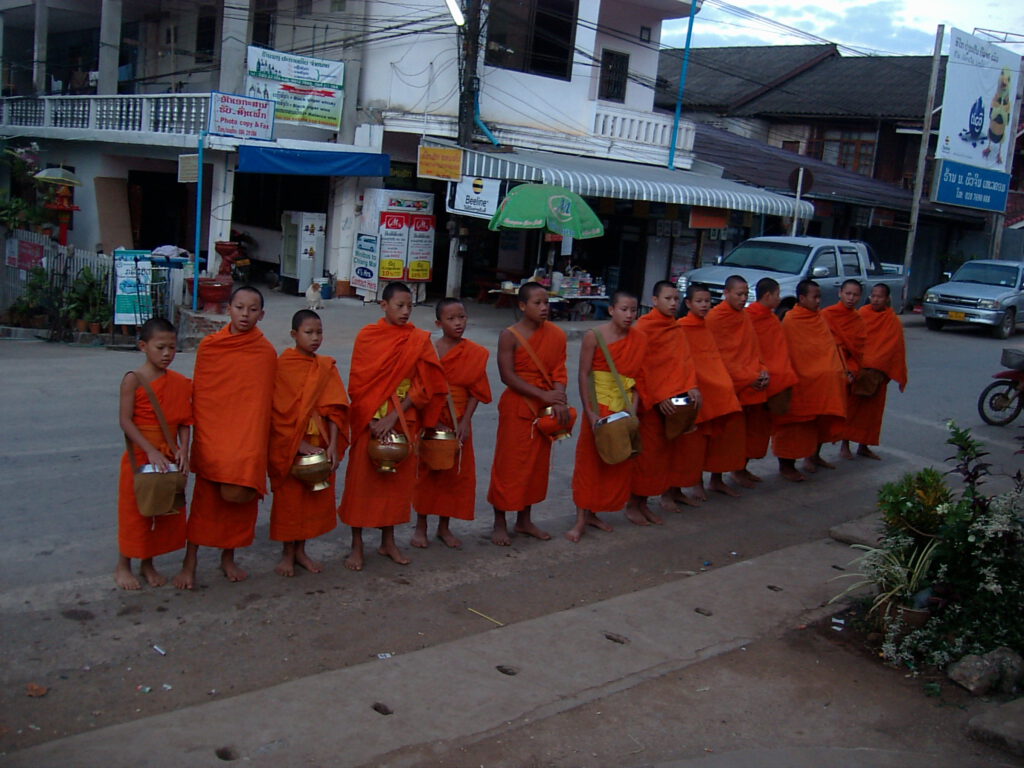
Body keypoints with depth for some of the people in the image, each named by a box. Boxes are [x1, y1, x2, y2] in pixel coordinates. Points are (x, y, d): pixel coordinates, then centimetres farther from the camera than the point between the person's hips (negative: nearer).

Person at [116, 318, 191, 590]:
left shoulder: (179, 382, 3)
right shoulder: (133, 380, -11)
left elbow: (184, 422, 3)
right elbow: (125, 420, -16)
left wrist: (183, 450, -13)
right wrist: (151, 451, -23)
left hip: (169, 456, 5)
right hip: (140, 456, -5)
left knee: (166, 511, 12)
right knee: (134, 510, 6)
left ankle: (147, 564, 29)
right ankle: (123, 567, 22)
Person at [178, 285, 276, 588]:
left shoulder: (266, 352, -2)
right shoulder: (209, 346, -2)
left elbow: (266, 400, 2)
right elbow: (198, 393, 3)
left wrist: (258, 439, 1)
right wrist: (200, 433, 1)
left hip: (248, 440, 1)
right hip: (211, 435, -1)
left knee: (240, 497, 6)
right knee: (205, 500, 3)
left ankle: (228, 558, 25)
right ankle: (190, 562, 14)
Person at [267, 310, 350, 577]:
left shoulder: (327, 367, 4)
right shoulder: (283, 366, -8)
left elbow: (335, 409, -1)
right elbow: (279, 413, -12)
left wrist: (333, 446, -12)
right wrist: (300, 445, -19)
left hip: (320, 445, 4)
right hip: (289, 446, -4)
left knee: (315, 498, 11)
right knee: (289, 497, 5)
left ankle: (300, 551, 26)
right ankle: (287, 553, 20)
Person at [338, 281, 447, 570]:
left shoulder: (419, 340, 1)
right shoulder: (367, 336, -2)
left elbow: (423, 386, -5)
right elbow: (358, 383, -4)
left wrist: (393, 418, -14)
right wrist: (372, 419, -15)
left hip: (404, 422, 2)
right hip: (370, 421, -2)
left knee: (397, 480, 10)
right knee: (362, 480, 3)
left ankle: (388, 541, 26)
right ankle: (356, 545, 14)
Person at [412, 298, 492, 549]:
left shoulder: (476, 353, -2)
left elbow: (476, 392, -2)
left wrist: (465, 422, -11)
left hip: (459, 422, 2)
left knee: (455, 472, 9)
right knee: (427, 471, 7)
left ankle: (444, 526, 25)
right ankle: (421, 526, 21)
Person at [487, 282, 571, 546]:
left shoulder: (556, 335, 2)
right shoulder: (510, 336, -11)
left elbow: (559, 371, 0)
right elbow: (507, 376, -15)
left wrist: (559, 400, -18)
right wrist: (544, 395, -20)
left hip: (545, 408, 5)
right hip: (516, 407, -5)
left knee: (537, 464, 12)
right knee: (508, 464, 1)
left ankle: (524, 520, 27)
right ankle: (499, 524, 13)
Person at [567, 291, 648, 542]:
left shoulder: (639, 339, 3)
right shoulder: (595, 337, -10)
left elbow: (638, 377, 4)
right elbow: (583, 375, -10)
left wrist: (633, 408, -7)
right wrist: (590, 412, -15)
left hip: (624, 407, 5)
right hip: (599, 405, -5)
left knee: (619, 460, 9)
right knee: (589, 460, -1)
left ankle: (592, 513, 22)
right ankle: (581, 518, 5)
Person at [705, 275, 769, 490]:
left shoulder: (744, 316, 15)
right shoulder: (715, 317, -8)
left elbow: (754, 348, 18)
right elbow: (720, 355, -12)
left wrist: (763, 370, 0)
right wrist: (746, 378, -14)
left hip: (754, 383, 7)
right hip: (731, 385, -7)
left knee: (753, 427, 11)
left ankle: (742, 468, 26)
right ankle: (717, 476, 4)